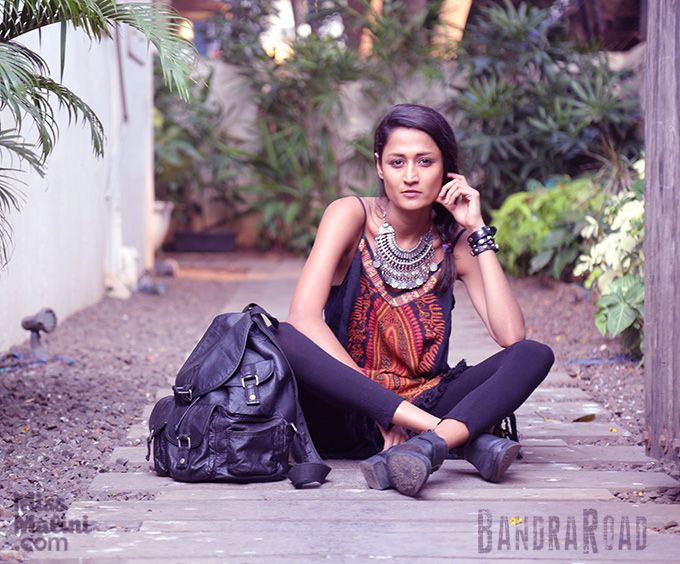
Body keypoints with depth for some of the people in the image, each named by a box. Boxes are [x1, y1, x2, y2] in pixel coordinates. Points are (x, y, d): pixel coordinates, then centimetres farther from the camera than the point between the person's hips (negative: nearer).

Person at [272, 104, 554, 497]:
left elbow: (511, 335, -12)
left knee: (536, 355, -16)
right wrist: (381, 410, -25)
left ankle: (428, 446, -41)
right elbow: (304, 317, -20)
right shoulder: (352, 216, -7)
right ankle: (463, 439, -36)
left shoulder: (455, 241, 1)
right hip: (345, 415, -2)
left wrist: (478, 230, -12)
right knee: (285, 338, -32)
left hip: (421, 409, 3)